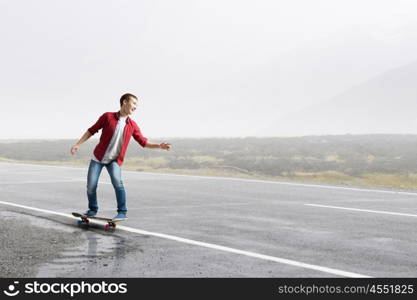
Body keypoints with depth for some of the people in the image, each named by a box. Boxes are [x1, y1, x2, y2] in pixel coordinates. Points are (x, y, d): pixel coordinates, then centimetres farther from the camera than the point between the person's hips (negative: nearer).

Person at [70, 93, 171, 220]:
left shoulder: (133, 126, -1)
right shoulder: (107, 117, -9)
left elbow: (143, 142, 3)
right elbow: (92, 130, -1)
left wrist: (159, 146, -11)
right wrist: (78, 144, -2)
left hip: (114, 160, 1)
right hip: (98, 158, 0)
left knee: (117, 182, -24)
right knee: (91, 186, -5)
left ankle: (122, 212, -13)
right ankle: (92, 209, 21)